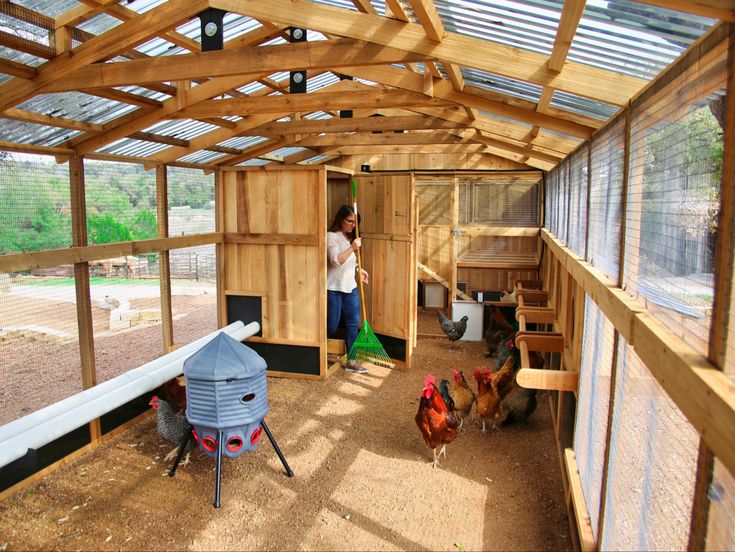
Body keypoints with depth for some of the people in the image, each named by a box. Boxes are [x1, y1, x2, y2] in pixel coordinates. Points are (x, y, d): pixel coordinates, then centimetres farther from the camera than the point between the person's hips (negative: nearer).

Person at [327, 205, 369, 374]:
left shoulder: (350, 237, 13)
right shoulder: (331, 236, -11)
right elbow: (336, 260, -23)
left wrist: (359, 270, 10)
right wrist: (352, 248, -25)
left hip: (351, 287, 7)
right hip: (333, 288, -7)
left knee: (354, 324, 3)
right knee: (331, 327, 3)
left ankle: (351, 361, 10)